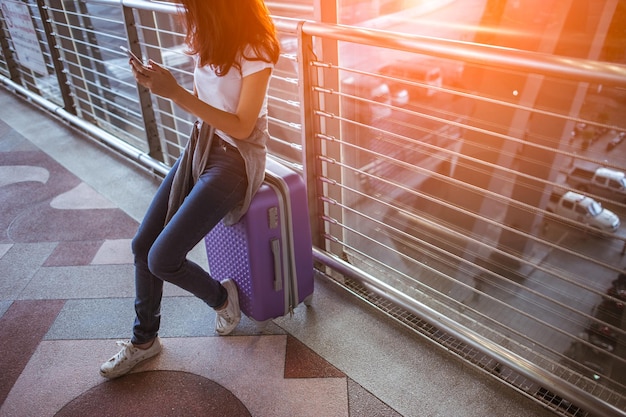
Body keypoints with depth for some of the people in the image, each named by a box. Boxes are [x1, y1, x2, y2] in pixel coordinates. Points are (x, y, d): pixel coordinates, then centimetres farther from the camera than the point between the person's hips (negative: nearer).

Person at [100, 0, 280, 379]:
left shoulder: (255, 50, -18)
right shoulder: (208, 40, 5)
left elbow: (241, 126, -19)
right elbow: (200, 102, 12)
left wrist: (175, 92, -23)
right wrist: (159, 84, -6)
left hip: (236, 159, -8)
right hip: (202, 147, 8)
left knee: (162, 259, -12)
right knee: (143, 245, 3)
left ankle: (222, 296, 19)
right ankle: (144, 339, 24)